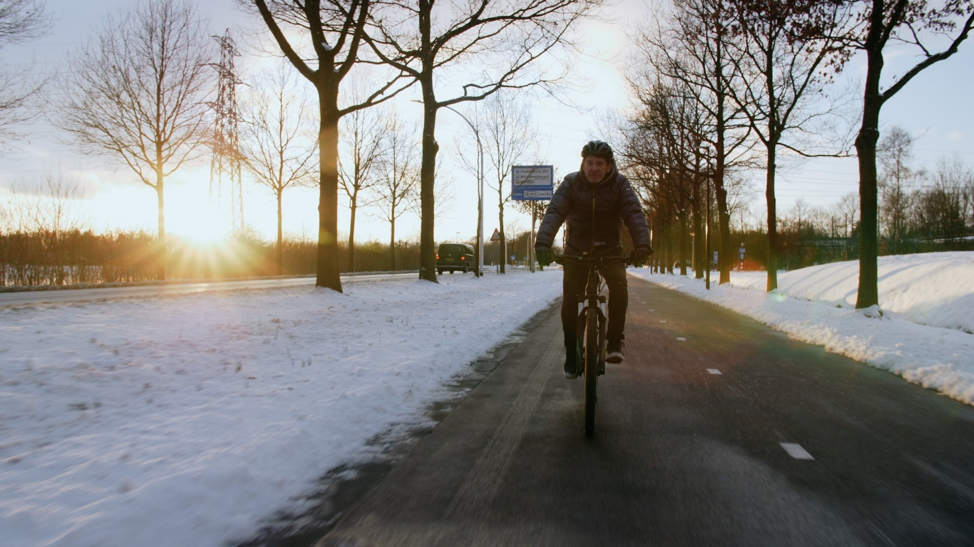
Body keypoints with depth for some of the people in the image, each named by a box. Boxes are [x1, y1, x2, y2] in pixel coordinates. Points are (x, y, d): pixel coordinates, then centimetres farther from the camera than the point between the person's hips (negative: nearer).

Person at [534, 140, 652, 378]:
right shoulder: (571, 183, -10)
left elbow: (634, 214, -23)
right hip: (576, 250, 1)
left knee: (619, 285, -29)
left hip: (610, 250, 0)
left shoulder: (619, 184, -10)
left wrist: (642, 244, -42)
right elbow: (554, 213, -23)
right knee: (569, 302, -9)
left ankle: (615, 342, -17)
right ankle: (572, 357, 8)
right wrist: (543, 243, -41)